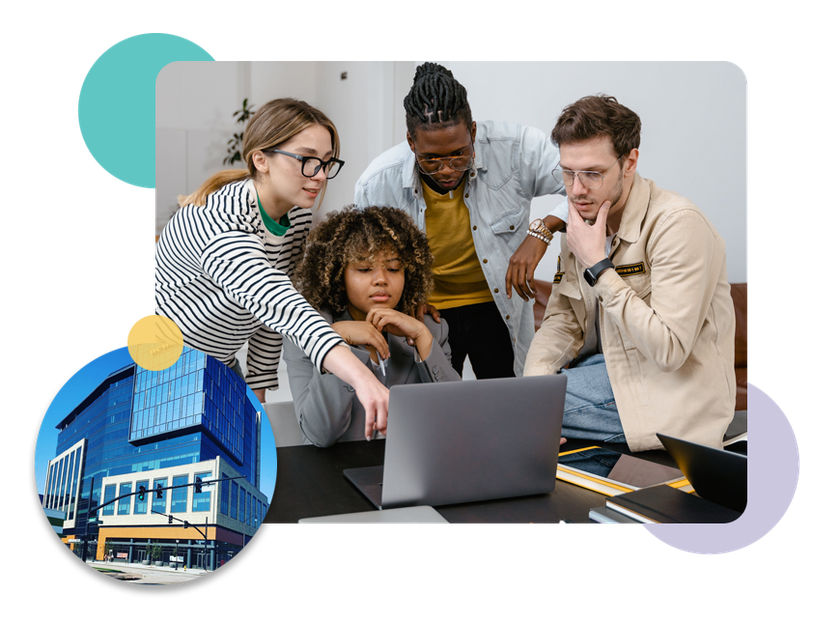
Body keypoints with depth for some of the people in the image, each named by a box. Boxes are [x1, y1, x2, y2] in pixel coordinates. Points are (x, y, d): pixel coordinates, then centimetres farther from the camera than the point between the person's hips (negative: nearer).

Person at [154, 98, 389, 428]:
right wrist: (362, 378, -64)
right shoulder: (221, 227, -35)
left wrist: (258, 391, -1)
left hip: (219, 363, 7)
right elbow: (284, 308, -52)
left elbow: (272, 316, 0)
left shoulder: (299, 215, -8)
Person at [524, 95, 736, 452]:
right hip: (608, 365, 8)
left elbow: (669, 349, -26)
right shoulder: (583, 220, 5)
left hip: (668, 395, -8)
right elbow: (562, 318, 7)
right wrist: (534, 376, -13)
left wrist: (598, 267, -24)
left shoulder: (678, 224, -20)